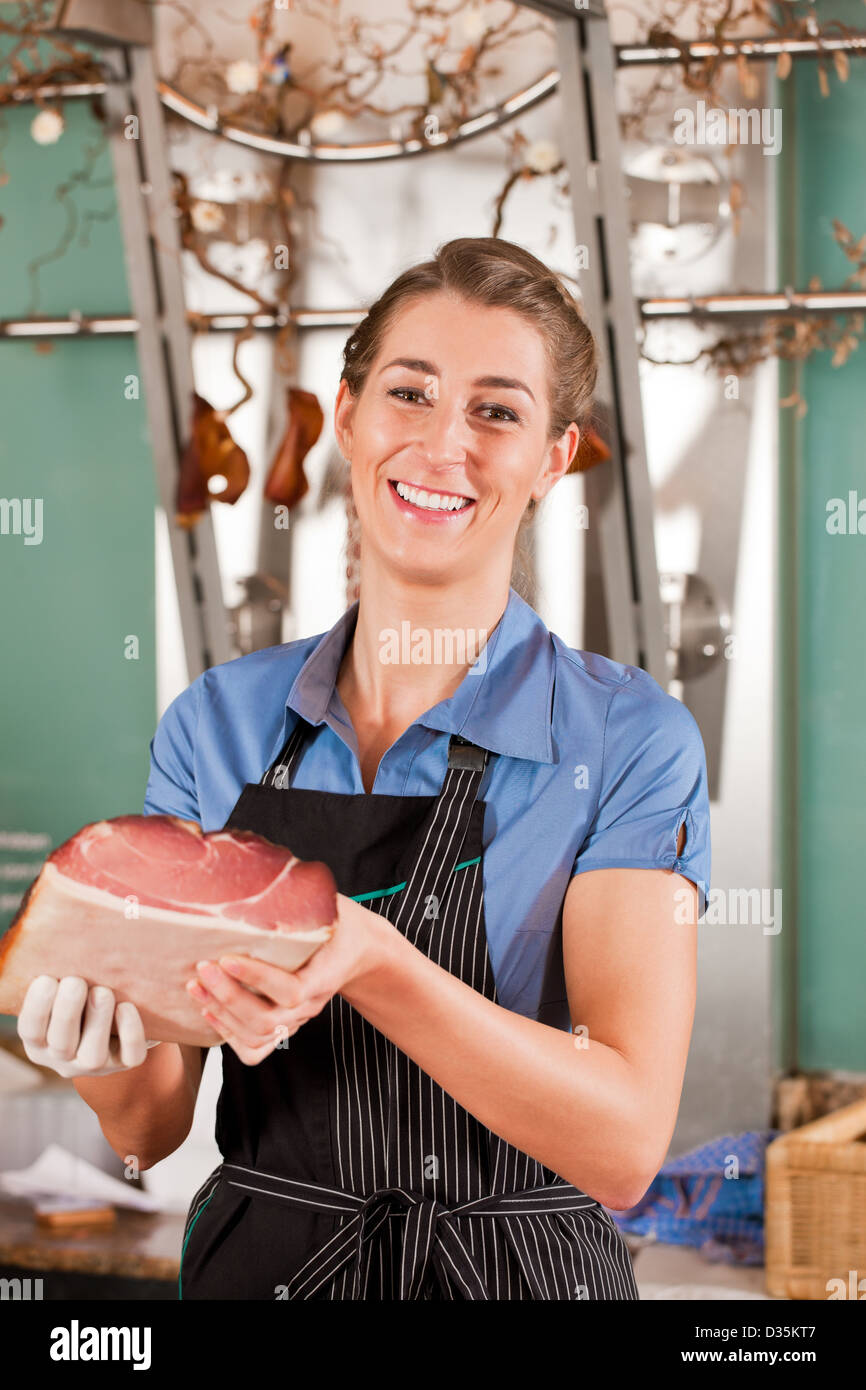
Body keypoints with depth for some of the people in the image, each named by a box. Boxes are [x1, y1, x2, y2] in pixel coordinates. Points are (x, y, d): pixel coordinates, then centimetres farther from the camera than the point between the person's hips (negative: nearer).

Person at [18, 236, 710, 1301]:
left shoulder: (628, 737, -12)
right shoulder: (217, 720, -2)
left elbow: (625, 1147, -21)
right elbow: (151, 1129, -1)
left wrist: (371, 963, -34)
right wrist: (110, 1056, -24)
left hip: (521, 1273, -2)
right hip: (256, 1264, 3)